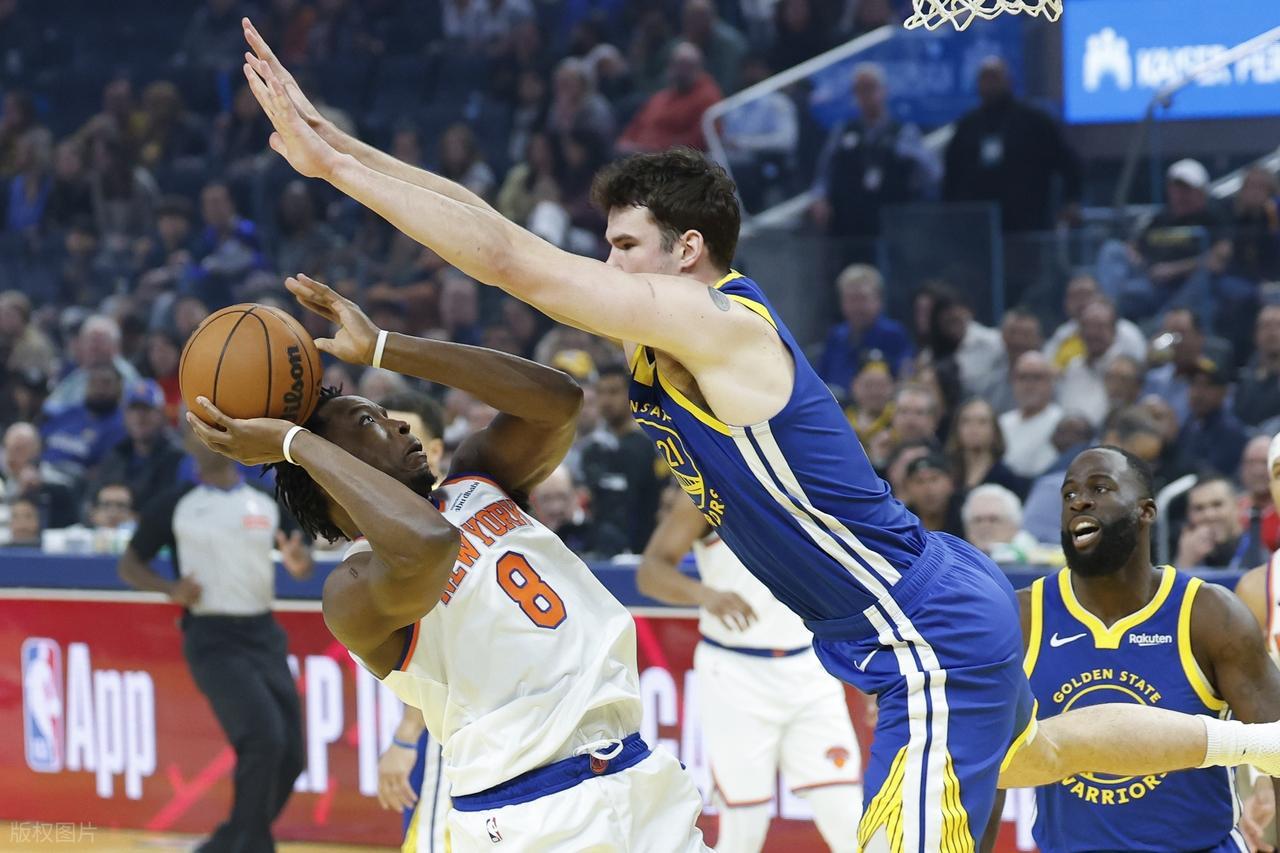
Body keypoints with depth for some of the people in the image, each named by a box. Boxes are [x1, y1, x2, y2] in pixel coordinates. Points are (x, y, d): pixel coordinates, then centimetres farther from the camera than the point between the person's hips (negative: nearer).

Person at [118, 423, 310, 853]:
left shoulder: (267, 500, 8)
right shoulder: (175, 505, -1)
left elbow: (300, 562, 15)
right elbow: (129, 565, 4)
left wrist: (299, 561, -10)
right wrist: (170, 588, -15)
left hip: (263, 635, 5)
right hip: (212, 638, -5)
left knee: (290, 756, 3)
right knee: (264, 738, -22)